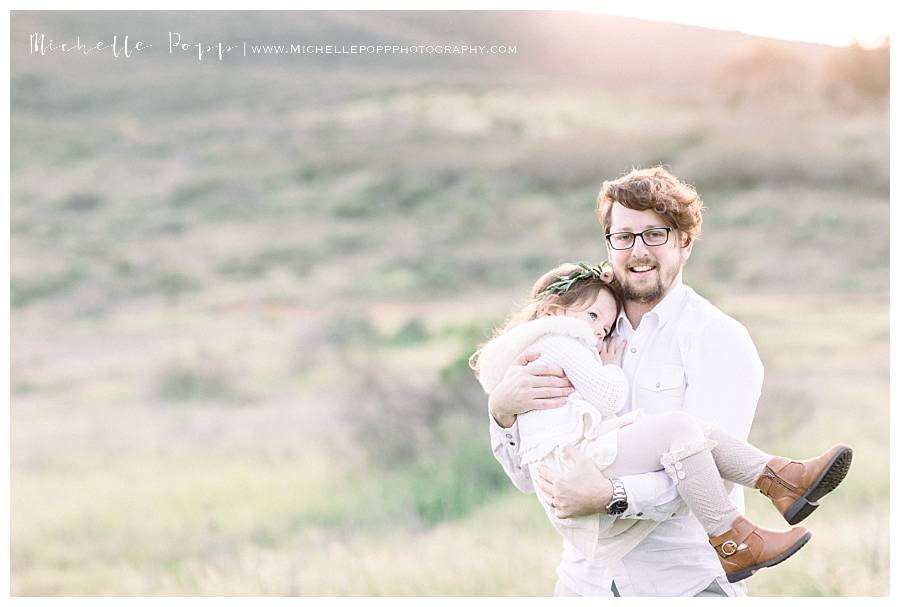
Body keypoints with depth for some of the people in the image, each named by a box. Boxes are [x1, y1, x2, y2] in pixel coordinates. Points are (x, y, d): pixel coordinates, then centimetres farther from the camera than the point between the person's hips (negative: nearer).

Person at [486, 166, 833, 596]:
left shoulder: (719, 339, -6)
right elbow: (530, 479, 5)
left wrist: (611, 496, -32)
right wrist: (502, 411, -14)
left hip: (686, 582, -4)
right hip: (586, 578, 4)